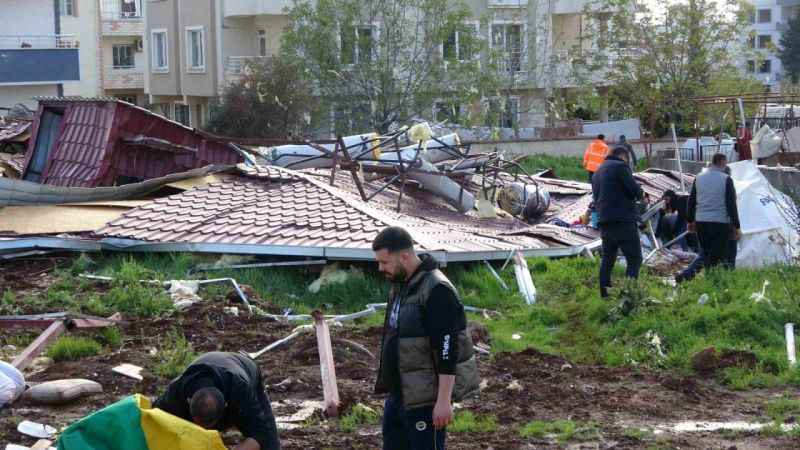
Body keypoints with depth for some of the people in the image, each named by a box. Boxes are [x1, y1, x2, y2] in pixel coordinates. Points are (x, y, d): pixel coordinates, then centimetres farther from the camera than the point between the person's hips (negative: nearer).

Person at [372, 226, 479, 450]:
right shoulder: (400, 285, 10)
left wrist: (444, 399, -25)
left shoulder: (437, 290, -20)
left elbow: (447, 349, -23)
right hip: (400, 391, 10)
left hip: (426, 396, -10)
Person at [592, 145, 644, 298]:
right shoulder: (620, 166, -5)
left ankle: (604, 294, 14)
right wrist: (639, 191, 8)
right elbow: (635, 190, -12)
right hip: (623, 221, -8)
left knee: (607, 259, 16)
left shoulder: (598, 172, 21)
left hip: (604, 222, 8)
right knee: (634, 259, -4)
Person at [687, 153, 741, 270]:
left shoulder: (699, 178, 8)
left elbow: (691, 201, 14)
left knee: (706, 255, 15)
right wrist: (736, 227, -5)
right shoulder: (726, 179, -8)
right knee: (718, 256, -5)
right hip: (720, 223, -5)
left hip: (701, 222, 5)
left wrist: (690, 221, 24)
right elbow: (731, 204, -9)